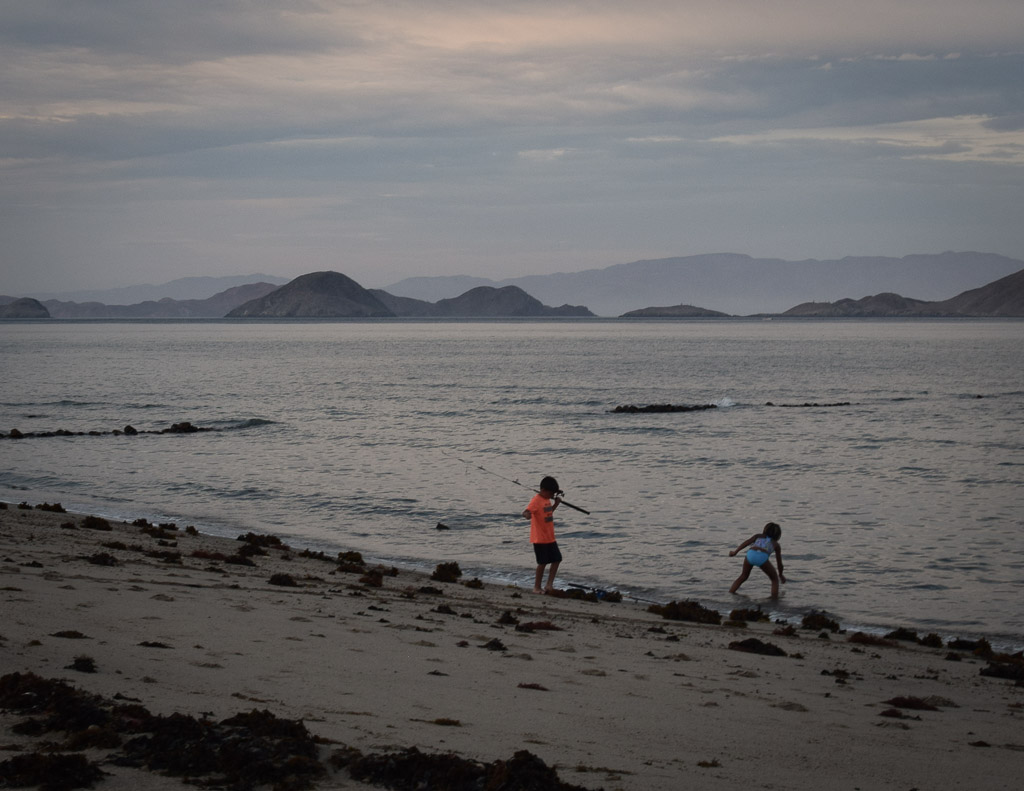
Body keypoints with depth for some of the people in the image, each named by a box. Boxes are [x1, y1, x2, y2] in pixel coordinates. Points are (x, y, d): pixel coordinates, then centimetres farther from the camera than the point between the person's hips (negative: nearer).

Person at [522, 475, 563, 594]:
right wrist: (527, 514, -54)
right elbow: (526, 512, -31)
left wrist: (556, 504, 20)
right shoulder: (536, 500, -17)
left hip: (550, 537, 9)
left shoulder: (547, 499, 11)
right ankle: (537, 587, 8)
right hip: (540, 538, -9)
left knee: (556, 559, 9)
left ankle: (549, 584, 14)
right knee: (543, 562, -3)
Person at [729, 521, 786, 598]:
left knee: (743, 576, 28)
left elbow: (747, 542, 14)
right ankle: (774, 598, 8)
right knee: (774, 579, 20)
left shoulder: (758, 536, 34)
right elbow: (779, 562, 38)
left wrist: (735, 551, 6)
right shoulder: (776, 544, 32)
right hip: (762, 557, -2)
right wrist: (781, 574, 54)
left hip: (751, 554, 2)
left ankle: (730, 594, 25)